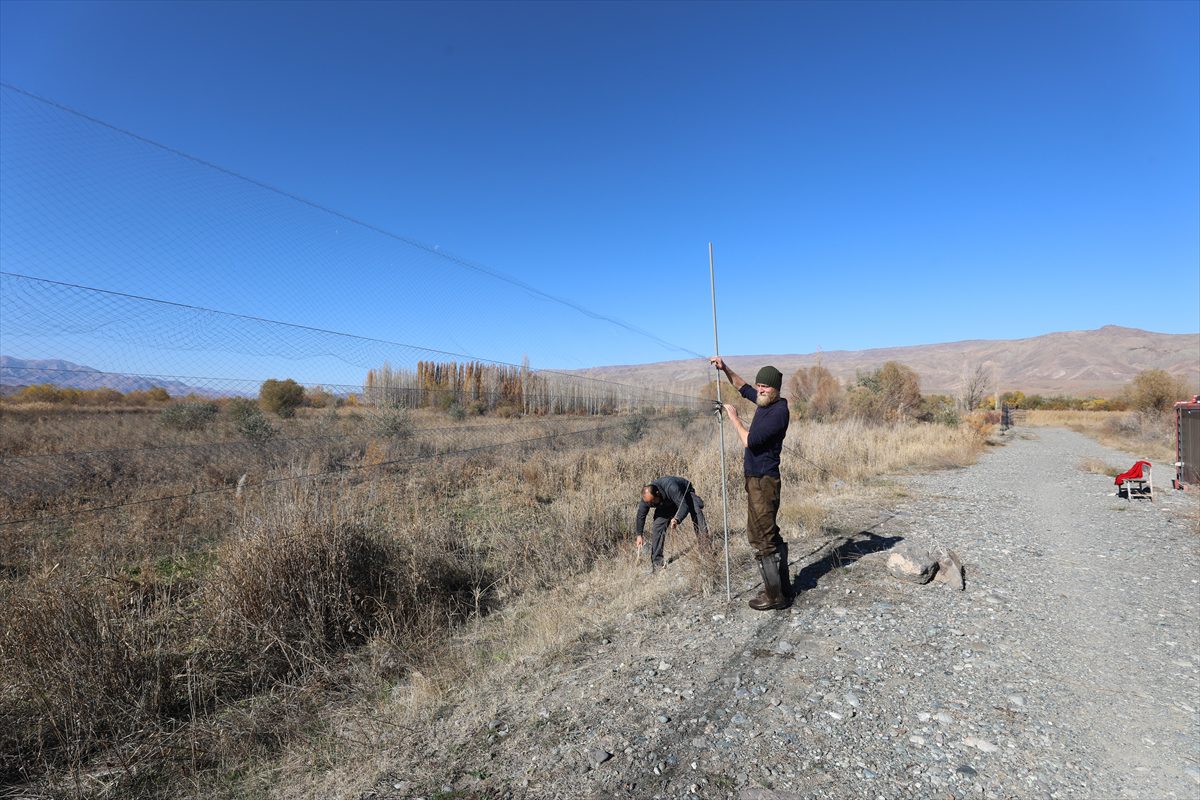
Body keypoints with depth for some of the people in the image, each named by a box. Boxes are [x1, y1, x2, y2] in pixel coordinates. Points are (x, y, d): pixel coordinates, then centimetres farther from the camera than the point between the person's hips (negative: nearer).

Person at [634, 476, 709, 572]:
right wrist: (639, 535, -4)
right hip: (666, 504, 3)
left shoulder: (671, 488, -45)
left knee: (696, 510, -32)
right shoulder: (647, 498, -28)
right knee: (658, 526, -11)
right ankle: (656, 562, -2)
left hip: (685, 495, -3)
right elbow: (640, 515, -11)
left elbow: (684, 506, -43)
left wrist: (677, 519, -62)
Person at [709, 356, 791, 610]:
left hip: (763, 481, -10)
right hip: (757, 478, 10)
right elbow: (742, 387, 26)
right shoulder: (765, 402, 9)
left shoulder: (778, 411, -18)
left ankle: (775, 596, 6)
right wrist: (725, 369, 12)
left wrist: (733, 416, -10)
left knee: (763, 538, -4)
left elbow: (749, 440, -23)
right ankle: (782, 588, 28)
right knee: (769, 535, 17)